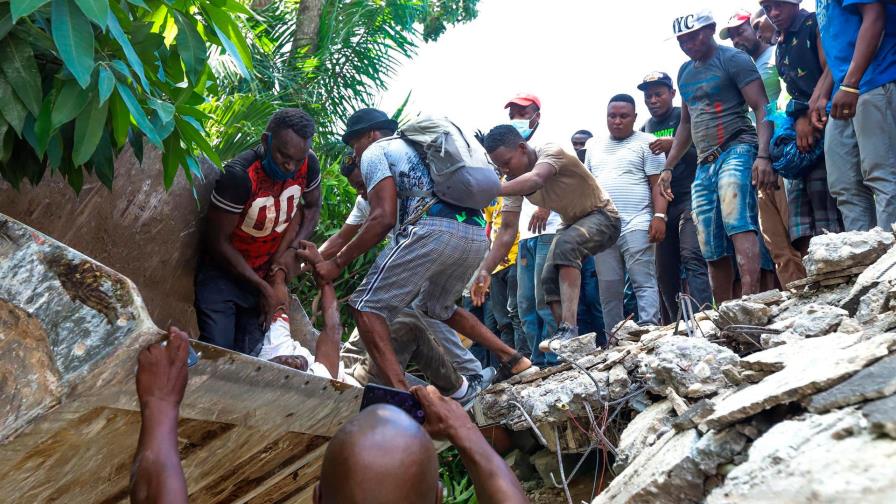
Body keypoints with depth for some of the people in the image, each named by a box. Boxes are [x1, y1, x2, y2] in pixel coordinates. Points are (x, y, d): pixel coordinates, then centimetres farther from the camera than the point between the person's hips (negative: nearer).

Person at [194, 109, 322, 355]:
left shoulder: (308, 165, -14)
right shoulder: (239, 175, -28)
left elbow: (312, 207, 6)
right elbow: (218, 242, -20)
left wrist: (289, 249, -11)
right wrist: (262, 287, -17)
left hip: (265, 275, 4)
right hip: (222, 274, -4)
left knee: (249, 357, 3)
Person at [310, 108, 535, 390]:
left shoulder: (374, 151, 12)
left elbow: (384, 218, -2)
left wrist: (336, 263, 1)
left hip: (434, 229, -8)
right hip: (477, 235, 8)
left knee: (367, 307, -3)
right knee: (437, 306, 30)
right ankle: (512, 358, 25)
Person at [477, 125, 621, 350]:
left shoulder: (551, 151, -27)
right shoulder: (515, 182, -8)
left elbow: (535, 180, -49)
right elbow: (507, 230, -10)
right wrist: (485, 271, -20)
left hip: (602, 216, -8)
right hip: (572, 225, 8)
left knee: (565, 245, -34)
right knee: (550, 279, -7)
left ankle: (569, 329, -41)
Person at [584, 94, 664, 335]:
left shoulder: (646, 142, 5)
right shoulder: (594, 146, 20)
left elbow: (658, 184, -2)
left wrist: (659, 216, -14)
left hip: (636, 225, -5)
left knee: (645, 284, -8)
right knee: (608, 290, 6)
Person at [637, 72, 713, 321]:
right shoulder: (644, 129, 19)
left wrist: (675, 145, -19)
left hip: (689, 199, -6)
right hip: (660, 205, 6)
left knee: (692, 257, -21)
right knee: (665, 271, 4)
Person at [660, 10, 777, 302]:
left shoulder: (733, 59, -1)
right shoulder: (685, 72, 20)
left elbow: (762, 108, -9)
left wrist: (763, 155, -23)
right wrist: (668, 167, 22)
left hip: (737, 150, -7)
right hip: (704, 164, 7)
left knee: (737, 223, -28)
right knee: (713, 252, 3)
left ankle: (750, 299, -36)